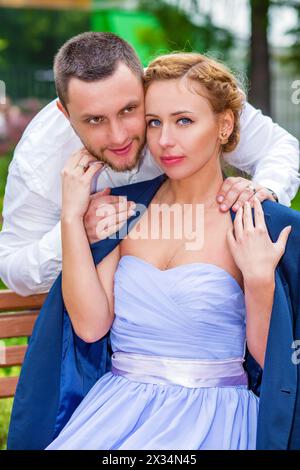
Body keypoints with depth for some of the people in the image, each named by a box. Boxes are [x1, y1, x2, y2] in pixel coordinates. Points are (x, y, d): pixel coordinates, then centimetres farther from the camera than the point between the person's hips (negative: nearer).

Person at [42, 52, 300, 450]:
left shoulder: (266, 225, -2)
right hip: (118, 408, 4)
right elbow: (91, 324, -1)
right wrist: (72, 216, -3)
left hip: (212, 415, -4)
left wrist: (260, 279, -15)